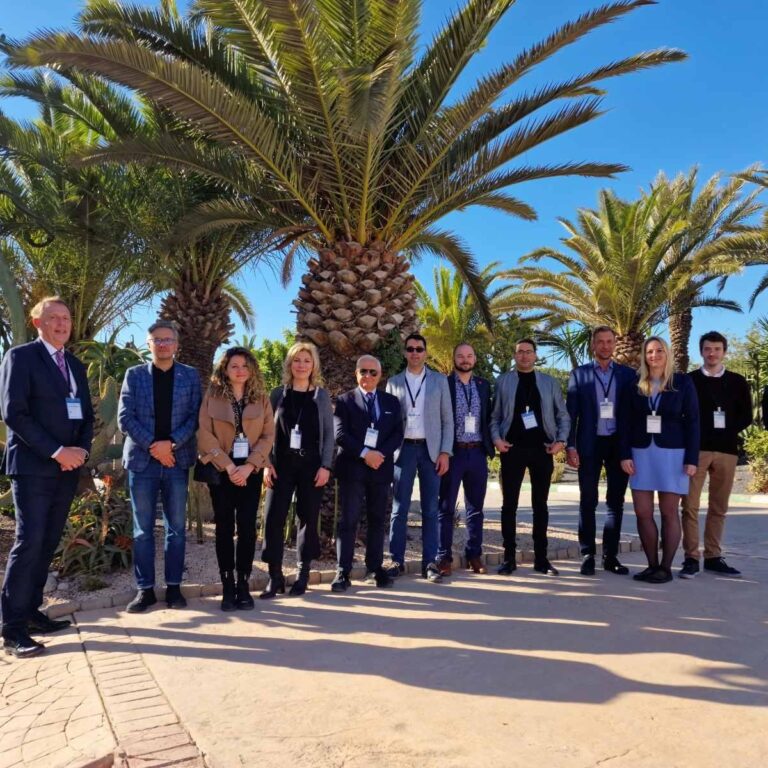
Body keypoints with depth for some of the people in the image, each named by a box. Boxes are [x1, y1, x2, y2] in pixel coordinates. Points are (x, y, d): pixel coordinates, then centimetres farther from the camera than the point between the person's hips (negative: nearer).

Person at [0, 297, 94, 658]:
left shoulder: (76, 365, 16)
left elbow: (87, 415, 17)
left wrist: (81, 450, -2)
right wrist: (56, 451, -16)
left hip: (68, 468, 6)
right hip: (33, 466, -6)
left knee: (48, 544, 9)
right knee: (29, 542, -8)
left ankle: (31, 612, 19)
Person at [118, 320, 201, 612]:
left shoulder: (190, 376, 7)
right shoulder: (134, 375, 6)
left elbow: (195, 416, 0)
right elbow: (124, 417, -2)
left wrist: (171, 443, -13)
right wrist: (152, 445, -12)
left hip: (177, 459, 0)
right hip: (142, 459, 0)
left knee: (176, 527, 6)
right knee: (142, 528, 5)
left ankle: (174, 586, 15)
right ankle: (145, 589, 14)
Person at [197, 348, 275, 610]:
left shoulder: (261, 399, 6)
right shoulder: (212, 397, 1)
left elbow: (268, 435, 0)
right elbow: (204, 434, -6)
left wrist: (249, 465, -12)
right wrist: (228, 465, -13)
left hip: (251, 471, 1)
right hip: (221, 469, -1)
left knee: (247, 526, 0)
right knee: (224, 527, 2)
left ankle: (243, 584, 10)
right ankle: (227, 586, 9)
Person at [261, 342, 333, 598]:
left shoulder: (321, 395, 5)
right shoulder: (278, 394, 6)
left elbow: (329, 433, 3)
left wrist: (325, 466, -6)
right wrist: (267, 463, -4)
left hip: (311, 464, 0)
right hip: (282, 463, 1)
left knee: (308, 517, 5)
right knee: (273, 516, -5)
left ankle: (303, 573, 17)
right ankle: (275, 576, 4)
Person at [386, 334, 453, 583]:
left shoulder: (439, 380, 7)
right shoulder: (394, 382, 9)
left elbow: (447, 420, 4)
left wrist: (445, 452, -4)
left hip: (431, 449, 0)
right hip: (403, 449, 0)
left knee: (430, 509, 3)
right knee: (399, 508, 3)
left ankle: (430, 562, 10)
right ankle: (397, 560, 12)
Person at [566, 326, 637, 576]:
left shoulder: (628, 374, 8)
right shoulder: (579, 374, 4)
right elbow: (570, 413, 0)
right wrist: (570, 446, -7)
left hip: (619, 444, 2)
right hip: (589, 444, -2)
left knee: (616, 501, 6)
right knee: (588, 502, 4)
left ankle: (611, 556, 15)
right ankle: (587, 555, 12)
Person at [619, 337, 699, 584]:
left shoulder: (682, 383, 1)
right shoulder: (634, 385, 5)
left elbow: (692, 422, -1)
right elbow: (624, 422, 4)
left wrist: (692, 459, -8)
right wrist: (625, 455, -4)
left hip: (672, 454, -2)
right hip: (641, 453, 2)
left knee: (669, 513, 3)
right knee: (642, 513, 2)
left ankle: (666, 567, 11)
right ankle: (652, 564, 13)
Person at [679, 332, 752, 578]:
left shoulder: (737, 382, 12)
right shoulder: (689, 380, 6)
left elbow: (746, 416, 10)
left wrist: (727, 430, -4)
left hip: (726, 450, 2)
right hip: (696, 449, -2)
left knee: (719, 507, 7)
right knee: (690, 505, -5)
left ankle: (713, 557, 15)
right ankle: (691, 558, 0)